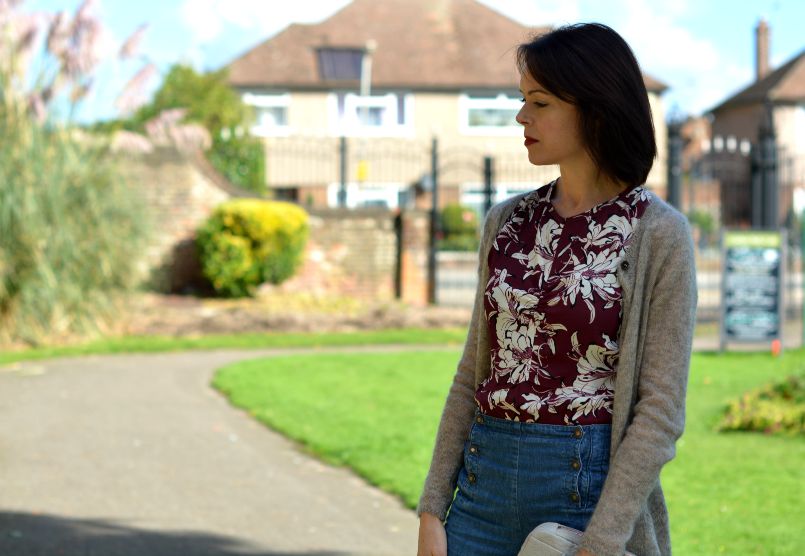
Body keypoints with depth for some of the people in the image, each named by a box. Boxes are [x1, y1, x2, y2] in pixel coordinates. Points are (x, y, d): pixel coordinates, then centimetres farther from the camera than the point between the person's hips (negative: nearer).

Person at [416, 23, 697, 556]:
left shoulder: (659, 235, -7)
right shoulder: (507, 222, 9)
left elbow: (661, 408, -10)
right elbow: (474, 373, 12)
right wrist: (433, 509, 5)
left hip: (590, 486, -5)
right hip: (485, 481, 5)